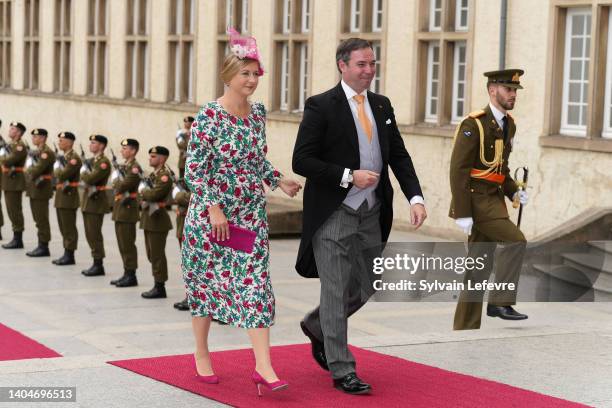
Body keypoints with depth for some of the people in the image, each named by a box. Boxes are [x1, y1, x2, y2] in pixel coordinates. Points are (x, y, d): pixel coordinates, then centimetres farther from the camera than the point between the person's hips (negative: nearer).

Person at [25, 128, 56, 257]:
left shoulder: (46, 152, -15)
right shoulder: (37, 151, 16)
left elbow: (38, 169, -22)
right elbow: (31, 169, 20)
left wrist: (30, 173, -5)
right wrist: (31, 175, 0)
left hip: (41, 189, -10)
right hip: (34, 189, 10)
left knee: (42, 219, -6)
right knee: (38, 219, 12)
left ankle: (44, 247, -2)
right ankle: (41, 246, 18)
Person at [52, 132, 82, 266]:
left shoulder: (74, 157, -14)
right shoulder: (63, 157, 16)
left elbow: (62, 174, -21)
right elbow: (57, 174, 17)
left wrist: (58, 169, -2)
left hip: (69, 196, -9)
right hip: (60, 195, 9)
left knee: (69, 228, -4)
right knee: (63, 227, 13)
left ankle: (70, 256, 0)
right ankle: (67, 254, 19)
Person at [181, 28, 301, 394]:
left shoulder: (259, 112, 7)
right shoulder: (210, 115, -12)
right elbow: (194, 168, -13)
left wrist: (280, 181, 2)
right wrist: (214, 208, -19)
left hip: (251, 214, 5)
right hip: (211, 213, -5)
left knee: (256, 283, -4)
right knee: (207, 281, 8)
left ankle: (264, 366, -7)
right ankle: (202, 353, 27)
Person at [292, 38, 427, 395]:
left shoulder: (382, 106, 10)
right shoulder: (321, 107, -9)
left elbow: (399, 156, 8)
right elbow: (302, 161, -12)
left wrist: (416, 197, -7)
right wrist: (348, 176, -19)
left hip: (371, 215, 6)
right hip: (334, 215, -6)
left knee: (365, 287, 14)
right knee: (337, 293, -1)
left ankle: (317, 326, 39)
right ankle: (342, 372, 7)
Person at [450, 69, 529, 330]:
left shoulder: (508, 124, 13)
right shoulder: (474, 124, -14)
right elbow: (458, 170, -17)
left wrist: (514, 192, 5)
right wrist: (462, 214, -20)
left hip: (493, 200, 9)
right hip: (475, 200, -9)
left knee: (480, 267, 7)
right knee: (515, 240, -20)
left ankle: (465, 328, 12)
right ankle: (500, 302, -12)